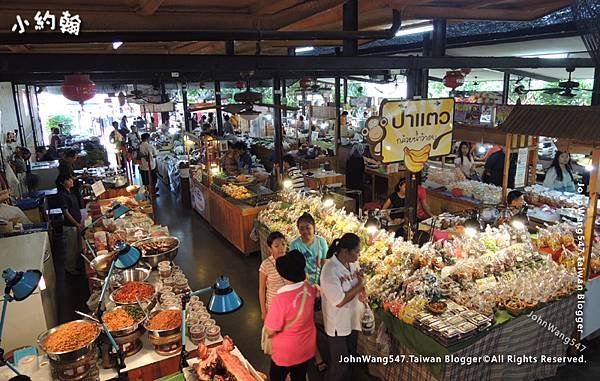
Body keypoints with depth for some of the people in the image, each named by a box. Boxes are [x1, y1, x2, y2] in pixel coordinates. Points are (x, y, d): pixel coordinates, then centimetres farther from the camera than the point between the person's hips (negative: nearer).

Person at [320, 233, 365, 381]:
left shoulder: (353, 263, -5)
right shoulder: (330, 270, -28)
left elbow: (360, 283, 10)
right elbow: (339, 302, -27)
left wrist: (361, 292, -12)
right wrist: (359, 286, -19)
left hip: (353, 320, 7)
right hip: (338, 326, -7)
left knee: (351, 358, 25)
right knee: (340, 365, 9)